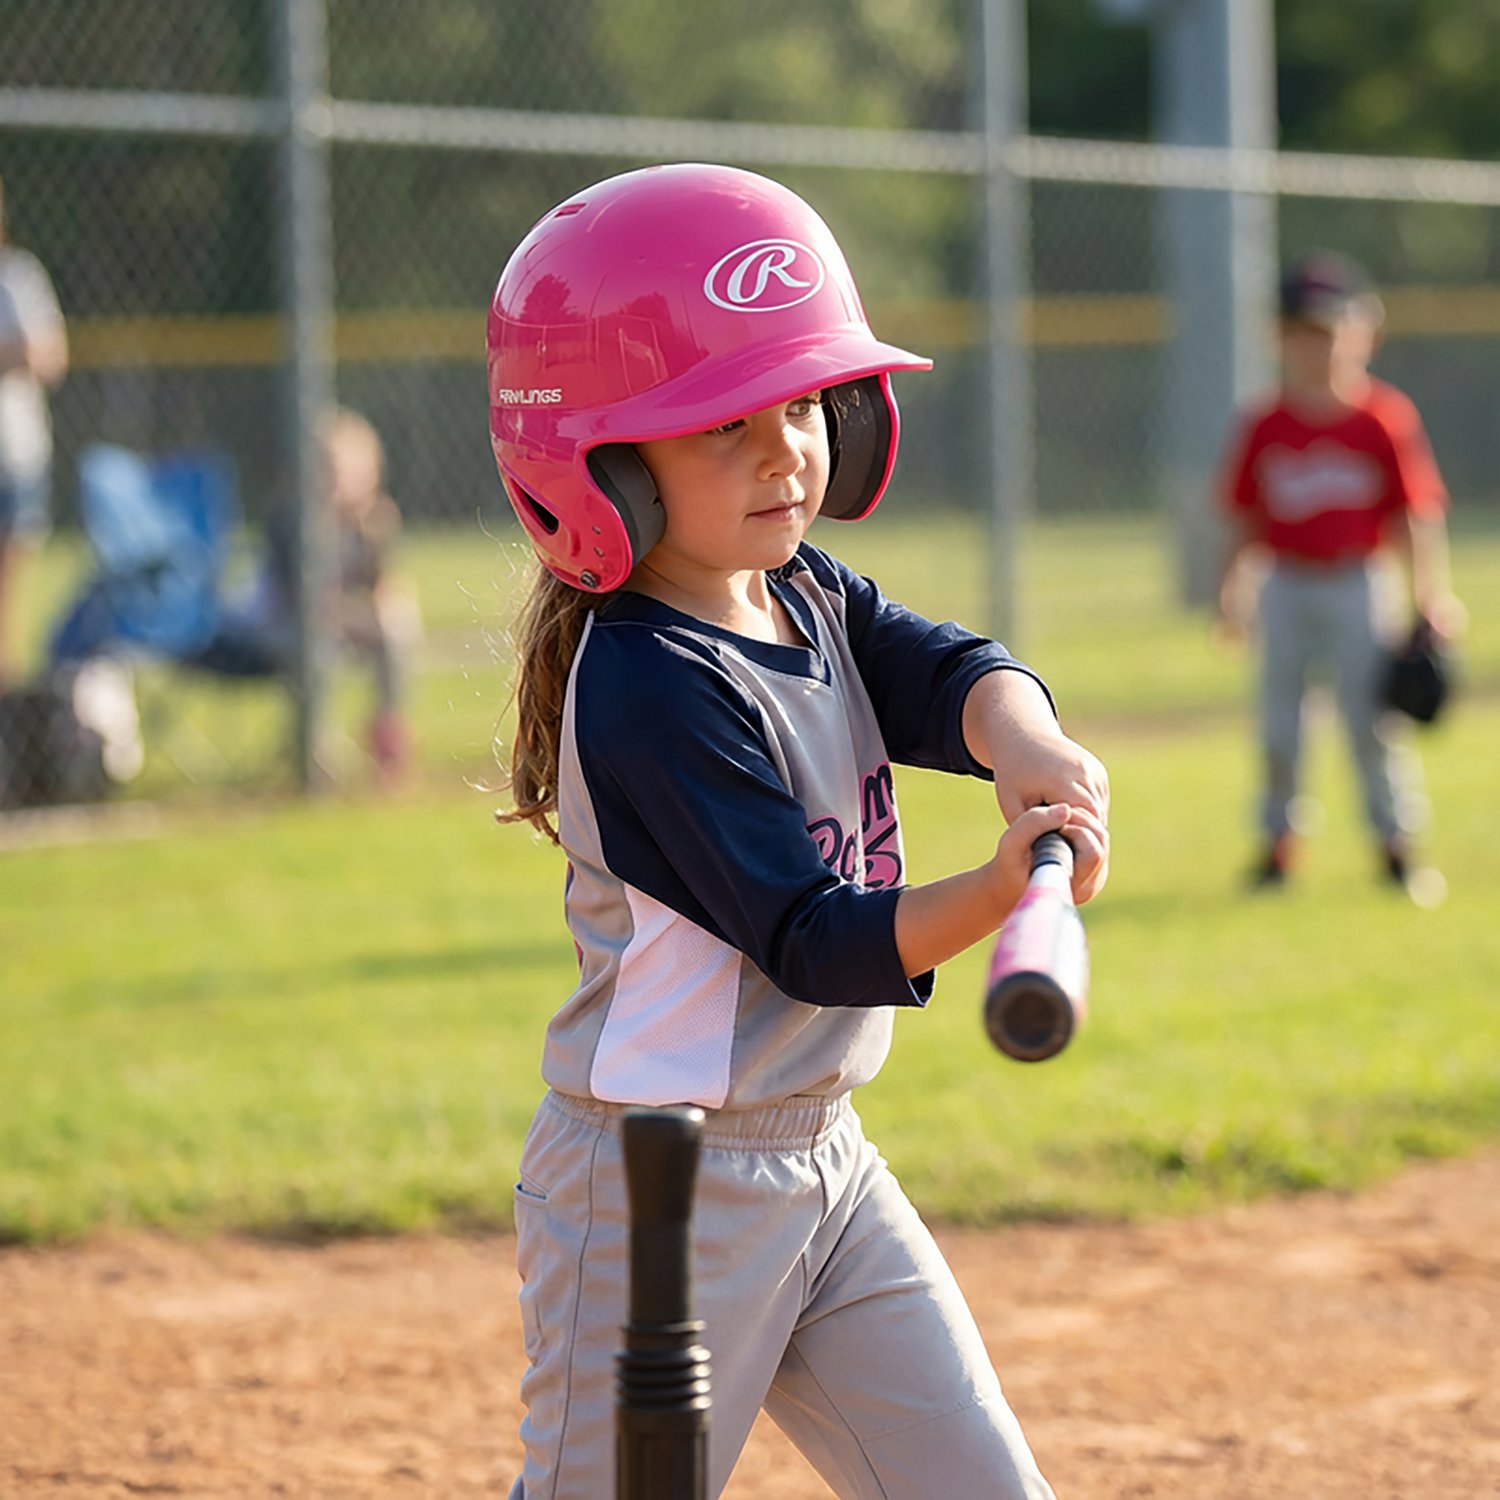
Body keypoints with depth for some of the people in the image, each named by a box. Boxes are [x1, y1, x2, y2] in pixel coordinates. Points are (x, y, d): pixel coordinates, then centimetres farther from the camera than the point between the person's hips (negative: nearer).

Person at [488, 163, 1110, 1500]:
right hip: (658, 1192, -8)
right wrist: (1001, 890, -39)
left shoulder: (812, 600, 7)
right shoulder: (652, 688, -21)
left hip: (822, 1162, 9)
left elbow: (953, 674, -9)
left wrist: (1022, 742, -32)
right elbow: (815, 944, -23)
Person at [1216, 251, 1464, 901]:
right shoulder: (1264, 426, 2)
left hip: (1357, 585, -2)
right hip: (1287, 589, 2)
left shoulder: (1385, 419, -5)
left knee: (1371, 717, -2)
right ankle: (1280, 838, 19)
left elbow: (1418, 512, -4)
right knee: (1278, 721, 5)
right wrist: (1234, 583, -1)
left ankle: (1396, 841, 10)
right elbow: (1245, 516, 8)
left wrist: (1432, 591, -9)